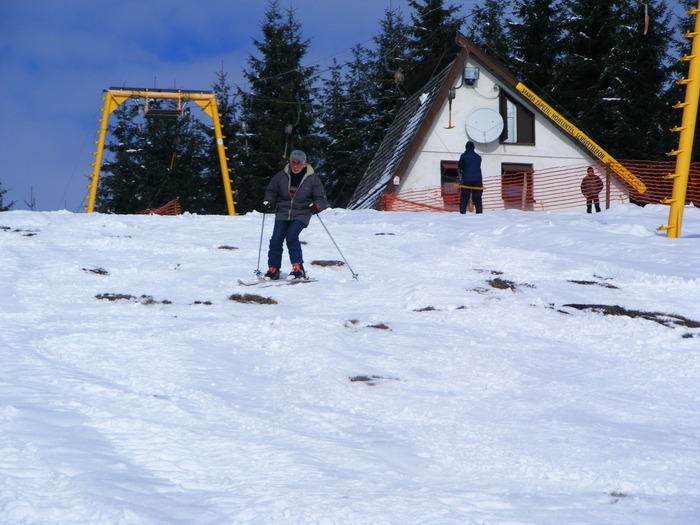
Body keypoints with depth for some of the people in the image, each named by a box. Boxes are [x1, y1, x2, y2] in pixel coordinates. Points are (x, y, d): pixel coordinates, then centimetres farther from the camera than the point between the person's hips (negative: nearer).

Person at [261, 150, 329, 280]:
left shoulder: (312, 179, -1)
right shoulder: (282, 176, 4)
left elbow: (322, 199, 2)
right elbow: (271, 191, 19)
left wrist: (315, 206, -20)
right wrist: (267, 202, -1)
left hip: (301, 215, -3)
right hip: (282, 214, 3)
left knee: (291, 236, -25)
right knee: (276, 239, -12)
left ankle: (298, 269, -21)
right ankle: (273, 270, 0)